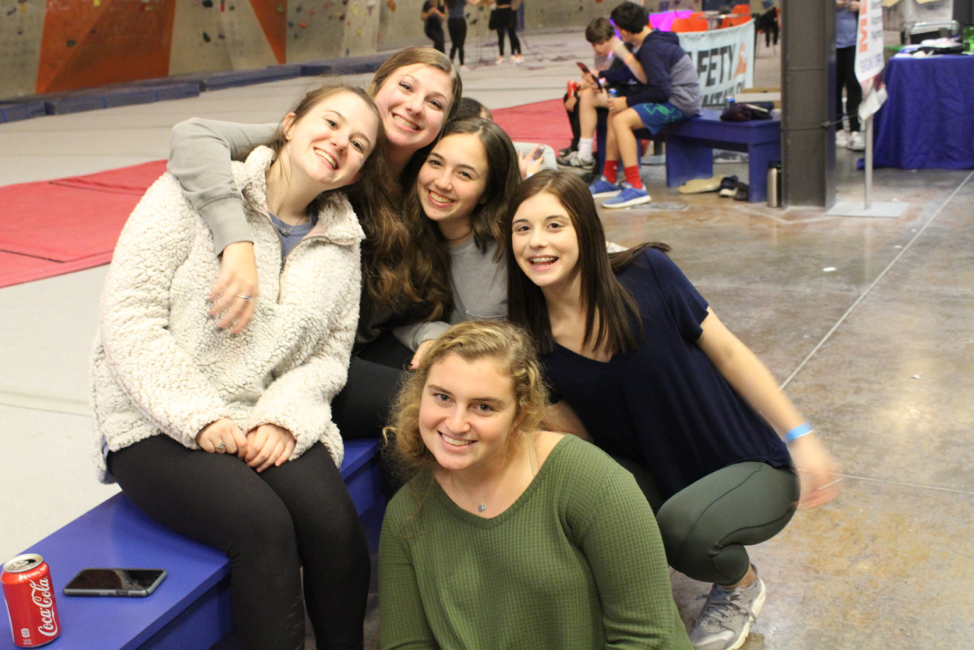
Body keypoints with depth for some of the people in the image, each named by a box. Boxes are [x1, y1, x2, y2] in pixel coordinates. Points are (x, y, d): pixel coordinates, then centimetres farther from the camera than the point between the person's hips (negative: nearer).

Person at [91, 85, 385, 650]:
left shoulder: (342, 241, 10)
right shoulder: (199, 191, -5)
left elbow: (330, 355, 7)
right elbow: (129, 314, -10)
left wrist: (283, 417, -13)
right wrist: (198, 416, -16)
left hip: (267, 425, 4)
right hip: (156, 425, -3)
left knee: (335, 524, -23)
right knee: (264, 524, -29)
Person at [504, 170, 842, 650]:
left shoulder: (645, 274, -19)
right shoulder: (534, 340, -9)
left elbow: (728, 355, -9)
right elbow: (572, 431, -5)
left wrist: (801, 438, -11)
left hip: (751, 468, -3)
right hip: (655, 477, 3)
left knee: (682, 526, -33)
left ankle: (741, 584, 6)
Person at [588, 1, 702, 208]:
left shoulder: (651, 48, -18)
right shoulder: (652, 42, 12)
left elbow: (660, 91, -23)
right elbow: (627, 74, 24)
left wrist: (627, 101, -15)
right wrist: (601, 75, 35)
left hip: (681, 103, -10)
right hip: (673, 97, 11)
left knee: (621, 119, -22)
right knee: (614, 114, 12)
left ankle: (635, 188, -22)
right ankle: (609, 180, 13)